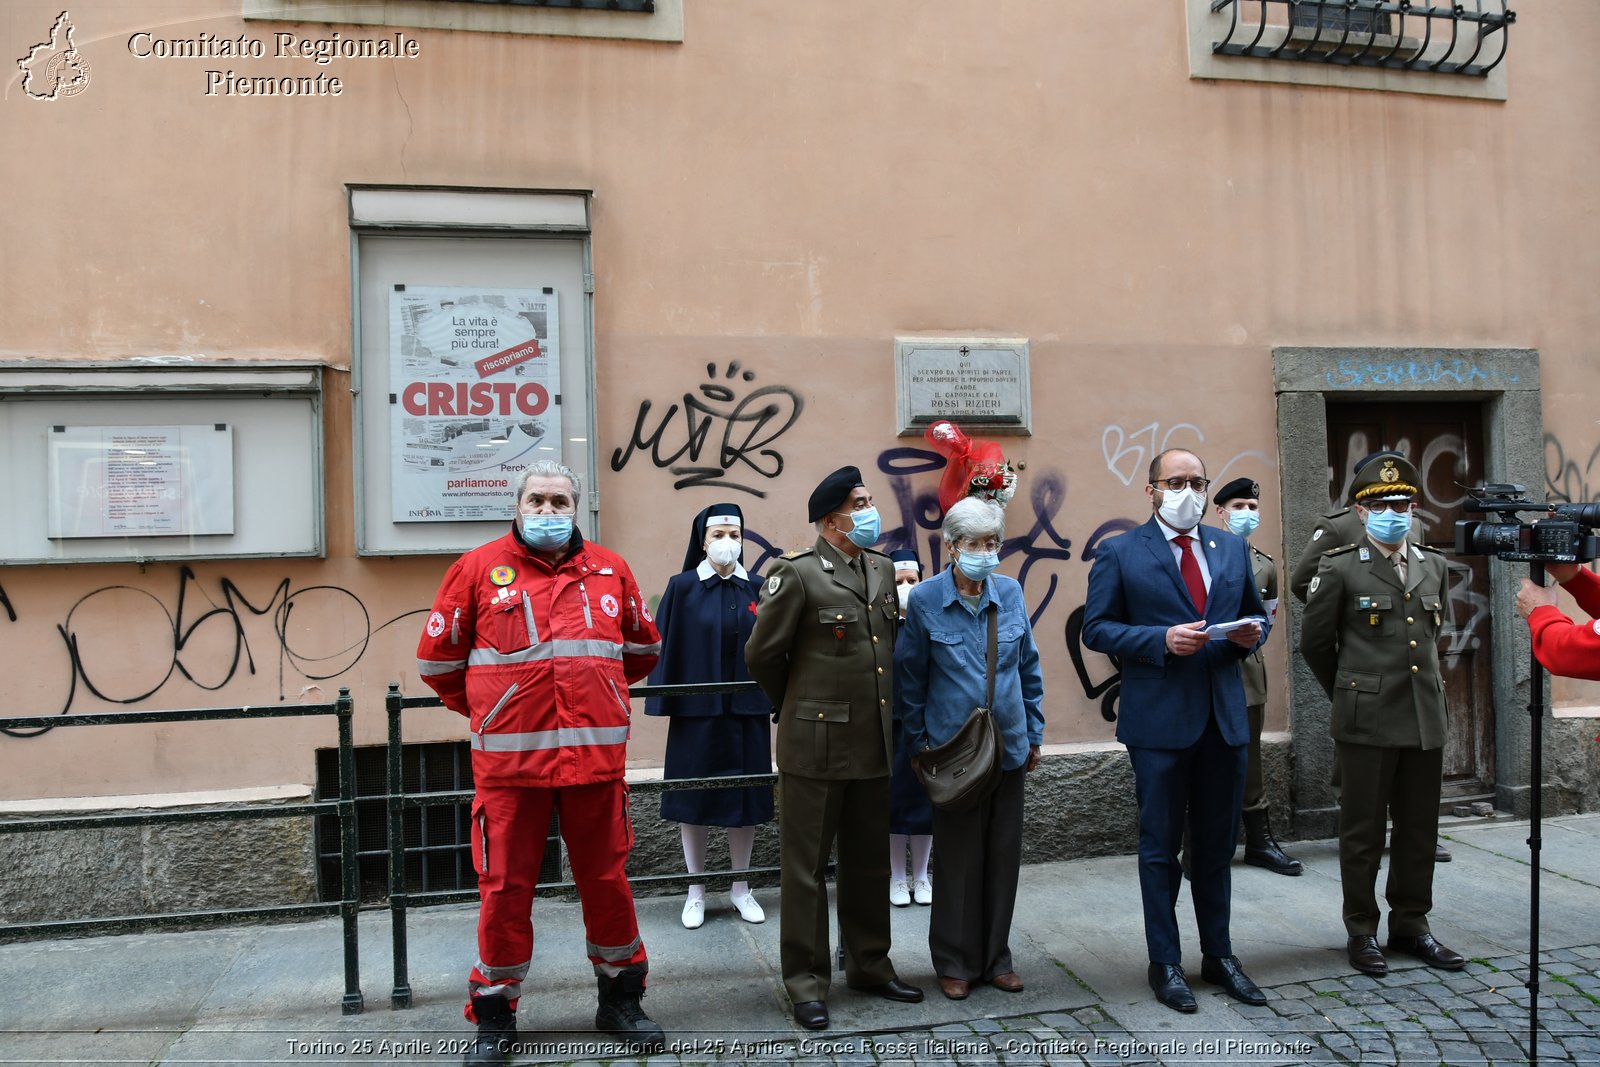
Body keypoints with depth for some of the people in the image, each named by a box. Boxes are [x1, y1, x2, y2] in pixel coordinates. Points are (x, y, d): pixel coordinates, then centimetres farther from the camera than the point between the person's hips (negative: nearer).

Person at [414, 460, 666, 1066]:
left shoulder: (609, 570, 8)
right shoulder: (479, 569, 2)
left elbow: (644, 648, 21)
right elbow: (437, 659, 10)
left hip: (596, 757, 2)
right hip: (509, 760, -1)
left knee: (606, 879, 11)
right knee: (505, 887, 6)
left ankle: (621, 1001, 29)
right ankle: (494, 1018, 25)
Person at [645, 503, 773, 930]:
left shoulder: (757, 588, 4)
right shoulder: (682, 587, -3)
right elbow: (667, 645, -4)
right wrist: (664, 699, -9)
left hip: (747, 711, 2)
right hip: (697, 711, -2)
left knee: (745, 798, 8)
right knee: (695, 798, 6)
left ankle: (741, 889, 24)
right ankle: (696, 891, 21)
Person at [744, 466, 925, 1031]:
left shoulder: (883, 569, 8)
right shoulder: (797, 573, -11)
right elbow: (761, 654, -5)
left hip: (874, 744, 6)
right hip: (816, 745, -6)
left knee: (869, 860, 17)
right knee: (806, 864, 6)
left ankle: (869, 962, 32)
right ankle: (805, 978, 18)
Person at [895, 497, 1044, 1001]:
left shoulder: (1010, 592, 0)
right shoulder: (925, 599, -8)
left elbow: (1029, 666, 10)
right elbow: (909, 677, -1)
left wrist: (1034, 731, 11)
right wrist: (917, 745, 0)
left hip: (1009, 746, 3)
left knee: (1004, 854, 11)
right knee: (958, 857, 6)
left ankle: (995, 956, 28)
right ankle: (955, 962, 23)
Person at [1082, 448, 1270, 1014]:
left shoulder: (1232, 547, 12)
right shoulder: (1119, 553, -3)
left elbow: (1256, 613, 19)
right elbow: (1096, 628, -6)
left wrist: (1252, 632, -4)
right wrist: (1162, 640, -18)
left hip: (1225, 717, 4)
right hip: (1159, 719, -4)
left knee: (1217, 845, 15)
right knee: (1160, 848, 6)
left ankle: (1219, 955, 30)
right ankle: (1165, 963, 20)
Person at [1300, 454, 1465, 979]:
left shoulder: (1434, 565, 10)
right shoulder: (1341, 568, -5)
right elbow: (1314, 643, 1)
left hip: (1425, 719, 5)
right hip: (1366, 722, -5)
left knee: (1419, 831, 12)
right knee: (1363, 833, 4)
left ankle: (1411, 925, 26)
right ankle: (1361, 931, 17)